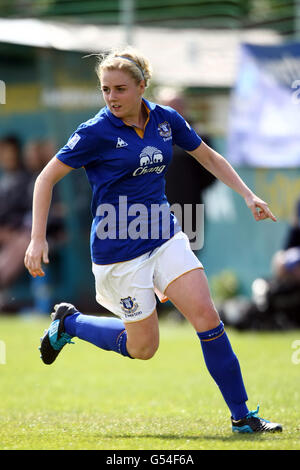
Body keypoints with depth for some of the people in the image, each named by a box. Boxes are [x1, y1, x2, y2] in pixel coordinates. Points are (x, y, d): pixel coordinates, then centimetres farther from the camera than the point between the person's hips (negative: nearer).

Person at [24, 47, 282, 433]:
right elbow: (47, 178, -8)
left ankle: (242, 417, -4)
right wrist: (38, 239, -14)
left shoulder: (166, 120, 0)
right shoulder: (97, 132, -14)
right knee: (143, 347, 2)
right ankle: (68, 322, 27)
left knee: (206, 316, -10)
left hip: (164, 237, 4)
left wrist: (248, 195, 7)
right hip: (119, 250, -4)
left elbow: (209, 158, 16)